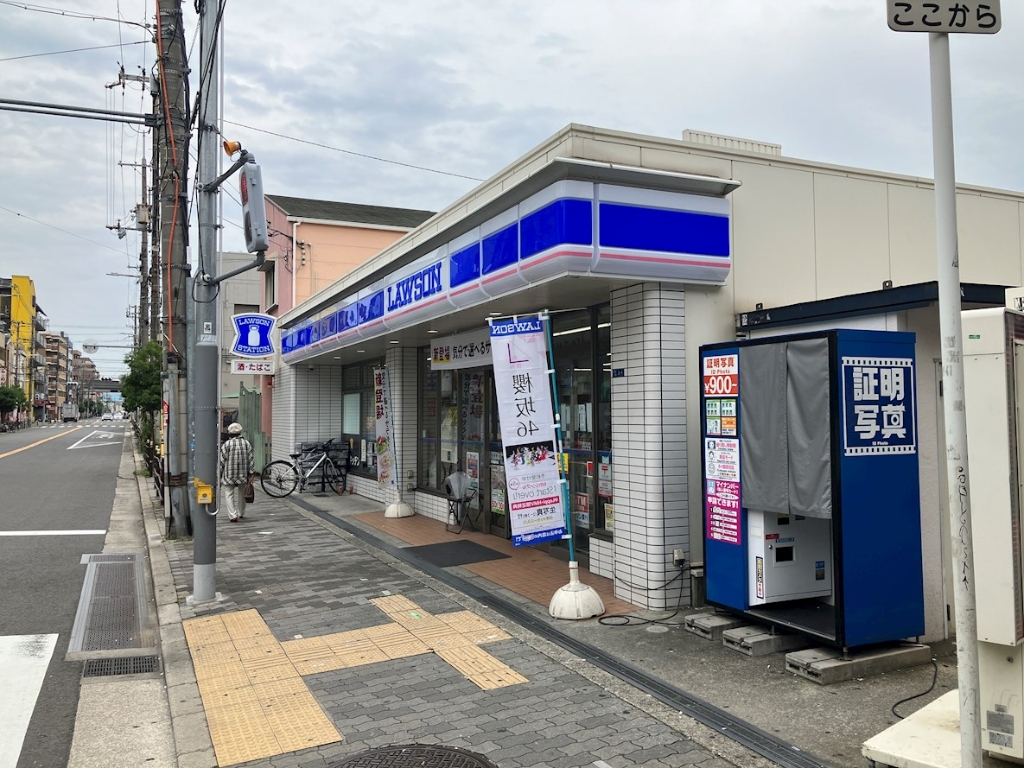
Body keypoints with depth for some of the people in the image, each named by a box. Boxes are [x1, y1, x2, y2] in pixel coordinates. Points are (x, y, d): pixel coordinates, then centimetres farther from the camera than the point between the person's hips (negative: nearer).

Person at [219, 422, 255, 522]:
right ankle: (241, 514, 30)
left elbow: (222, 461, -6)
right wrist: (252, 472, 5)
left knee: (228, 494, 0)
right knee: (241, 494, 18)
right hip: (243, 473, 4)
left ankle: (233, 515, -13)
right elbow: (250, 459, 2)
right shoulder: (246, 443, 3)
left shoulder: (226, 444, -8)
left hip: (229, 474, -4)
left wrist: (219, 473, 3)